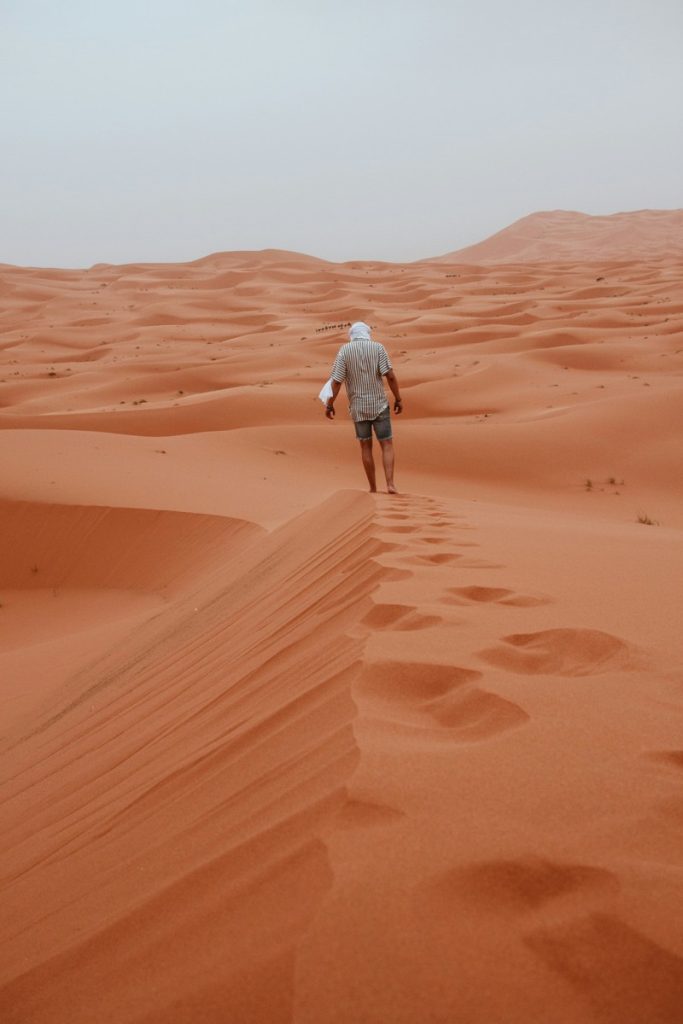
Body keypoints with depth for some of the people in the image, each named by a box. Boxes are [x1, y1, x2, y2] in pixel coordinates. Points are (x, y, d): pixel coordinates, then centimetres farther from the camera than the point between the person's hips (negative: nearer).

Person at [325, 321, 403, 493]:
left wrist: (329, 405, -1)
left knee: (366, 446, 14)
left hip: (358, 407, 1)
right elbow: (390, 376, -11)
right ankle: (390, 484, -9)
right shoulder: (378, 347, -3)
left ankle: (373, 488, 15)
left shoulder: (345, 350, -2)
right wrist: (398, 399, -3)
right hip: (379, 405, -1)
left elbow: (336, 381, -8)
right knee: (387, 445, 6)